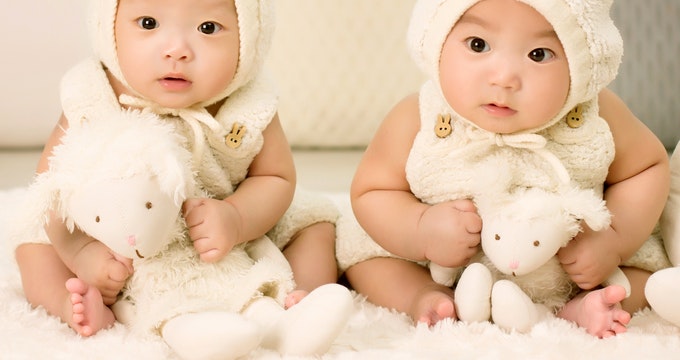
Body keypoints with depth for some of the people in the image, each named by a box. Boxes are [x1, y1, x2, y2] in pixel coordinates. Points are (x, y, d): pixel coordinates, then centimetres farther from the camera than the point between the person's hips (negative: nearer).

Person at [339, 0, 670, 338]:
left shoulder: (597, 118, -23)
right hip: (443, 268, 0)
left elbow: (649, 167, -5)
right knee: (359, 249, -9)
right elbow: (370, 192, -11)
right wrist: (422, 231, -30)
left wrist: (614, 239, -22)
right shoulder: (415, 123, -25)